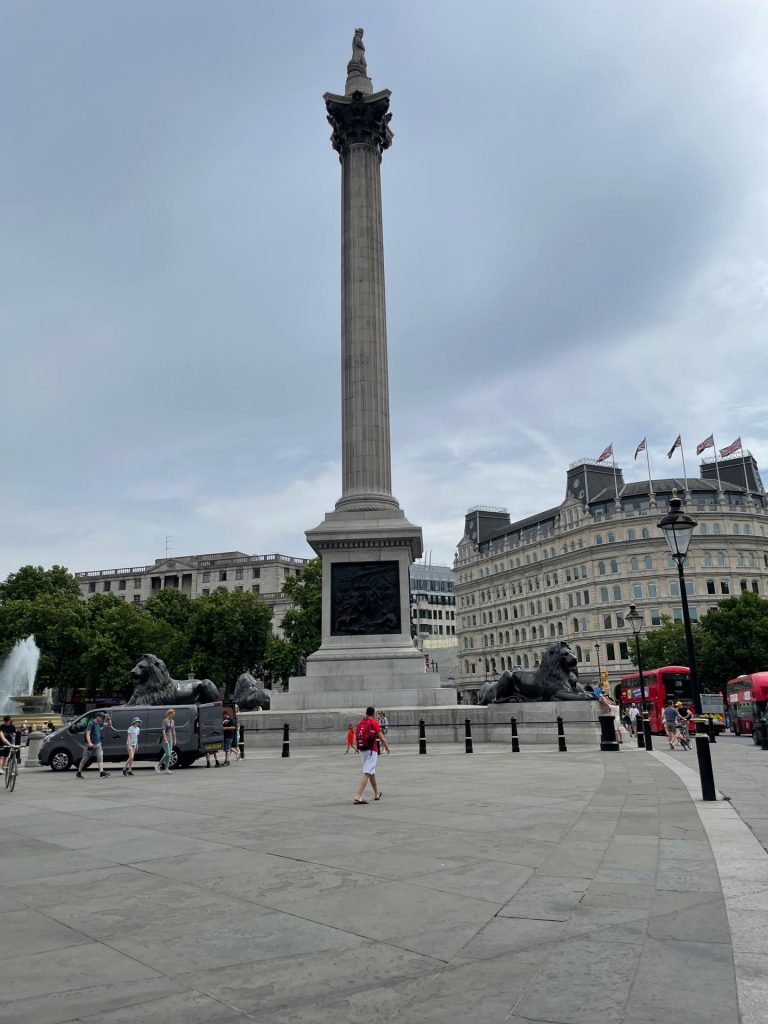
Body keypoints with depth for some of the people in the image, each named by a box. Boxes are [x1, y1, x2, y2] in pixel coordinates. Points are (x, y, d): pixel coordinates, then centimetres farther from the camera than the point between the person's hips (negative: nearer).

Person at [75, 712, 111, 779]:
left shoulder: (99, 724, 9)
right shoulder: (91, 723, -13)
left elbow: (109, 724, 20)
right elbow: (87, 734, -20)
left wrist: (108, 718, 2)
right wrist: (89, 743, -31)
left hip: (98, 744, 7)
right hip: (90, 744, -7)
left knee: (100, 757, -8)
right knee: (85, 759, 6)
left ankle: (101, 773, -15)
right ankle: (78, 773, 21)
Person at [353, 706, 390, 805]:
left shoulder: (360, 723, 9)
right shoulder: (374, 723, -7)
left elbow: (356, 738, 11)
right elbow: (381, 738, -2)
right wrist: (386, 748, 14)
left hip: (362, 751, 6)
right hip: (371, 751, -6)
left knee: (372, 773, 21)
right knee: (366, 774, -8)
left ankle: (377, 794, 34)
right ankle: (358, 797, -17)